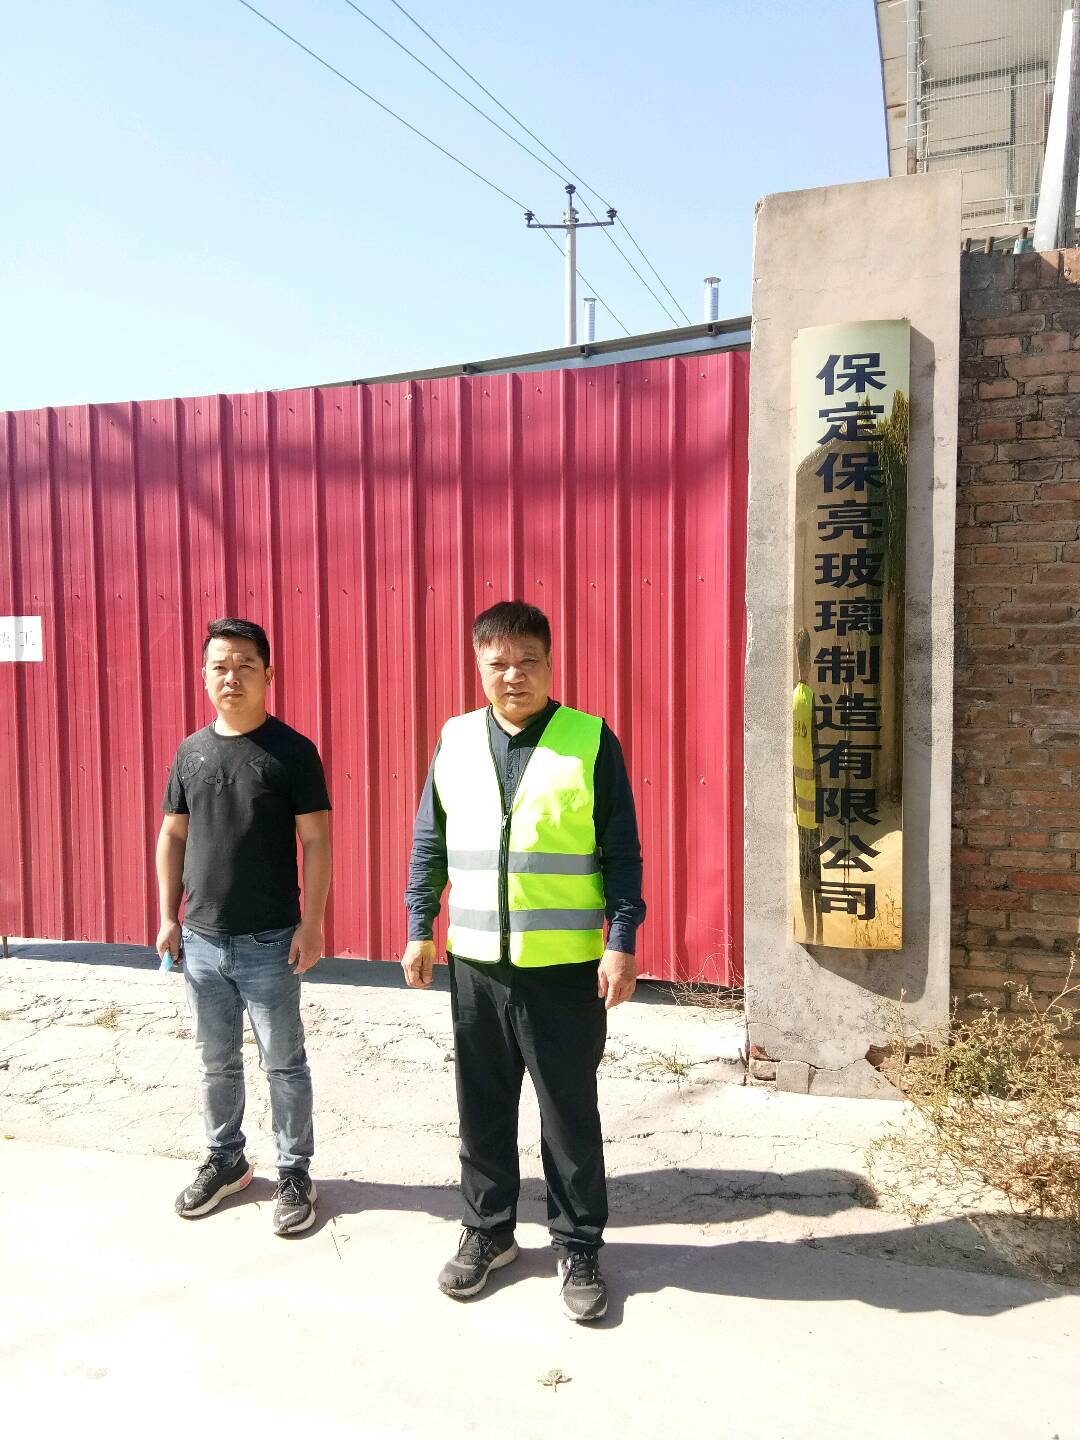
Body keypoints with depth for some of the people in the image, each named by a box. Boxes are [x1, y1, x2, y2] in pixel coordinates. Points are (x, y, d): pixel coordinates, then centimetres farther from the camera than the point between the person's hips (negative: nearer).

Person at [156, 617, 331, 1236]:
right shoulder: (192, 751, 5)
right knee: (218, 1062, 18)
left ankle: (295, 1173, 22)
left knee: (284, 1063, 7)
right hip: (201, 939, 4)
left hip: (269, 942, -4)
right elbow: (173, 837, 11)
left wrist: (312, 922, -13)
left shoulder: (293, 751, -8)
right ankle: (226, 1160, 36)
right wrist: (169, 917, 6)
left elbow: (317, 842, -9)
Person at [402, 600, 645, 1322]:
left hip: (566, 966, -3)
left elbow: (622, 851, -5)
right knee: (483, 1107, 15)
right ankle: (489, 1232, 35)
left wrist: (622, 942, -9)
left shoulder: (591, 740, -7)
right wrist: (420, 929, 8)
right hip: (475, 964, 3)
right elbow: (430, 843, 11)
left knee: (570, 1110, 9)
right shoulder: (455, 739, 4)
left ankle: (579, 1245, 28)